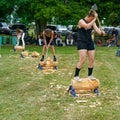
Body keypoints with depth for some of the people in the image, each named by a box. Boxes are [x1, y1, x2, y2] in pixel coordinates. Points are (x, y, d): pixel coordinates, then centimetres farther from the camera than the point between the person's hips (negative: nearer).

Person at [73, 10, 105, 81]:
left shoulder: (93, 23, 7)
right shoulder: (81, 21, -10)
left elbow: (97, 30, -5)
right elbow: (87, 26, -29)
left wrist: (101, 32, -26)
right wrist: (95, 19, -27)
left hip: (90, 42, 6)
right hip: (82, 42, -6)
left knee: (92, 59, 5)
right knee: (82, 60, -13)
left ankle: (90, 75, 21)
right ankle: (76, 76, -2)